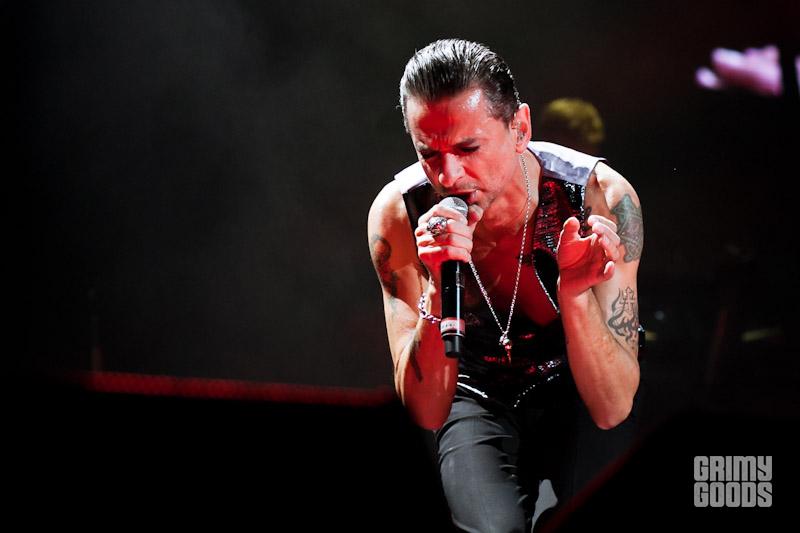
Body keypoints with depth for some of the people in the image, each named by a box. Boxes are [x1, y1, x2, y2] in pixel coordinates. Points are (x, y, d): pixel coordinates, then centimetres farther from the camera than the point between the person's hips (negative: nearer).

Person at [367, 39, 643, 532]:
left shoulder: (601, 196, -25)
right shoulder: (399, 212, -21)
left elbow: (613, 408, -26)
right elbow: (427, 412, -21)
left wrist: (574, 291, -43)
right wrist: (437, 287, -38)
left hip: (574, 394, 0)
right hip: (477, 397, 0)